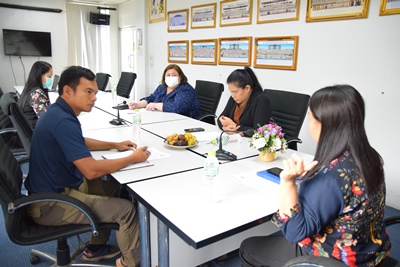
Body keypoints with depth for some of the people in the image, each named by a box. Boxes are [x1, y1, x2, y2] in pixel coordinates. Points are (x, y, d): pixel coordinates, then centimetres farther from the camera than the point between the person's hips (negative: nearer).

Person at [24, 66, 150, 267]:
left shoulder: (58, 112, 4)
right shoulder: (63, 121, -28)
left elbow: (80, 142, 22)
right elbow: (91, 170, -30)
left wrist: (115, 145, 12)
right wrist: (133, 158, -18)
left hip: (56, 186, 10)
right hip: (50, 204, -10)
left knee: (112, 188, 19)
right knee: (127, 209, -10)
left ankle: (96, 249, 30)